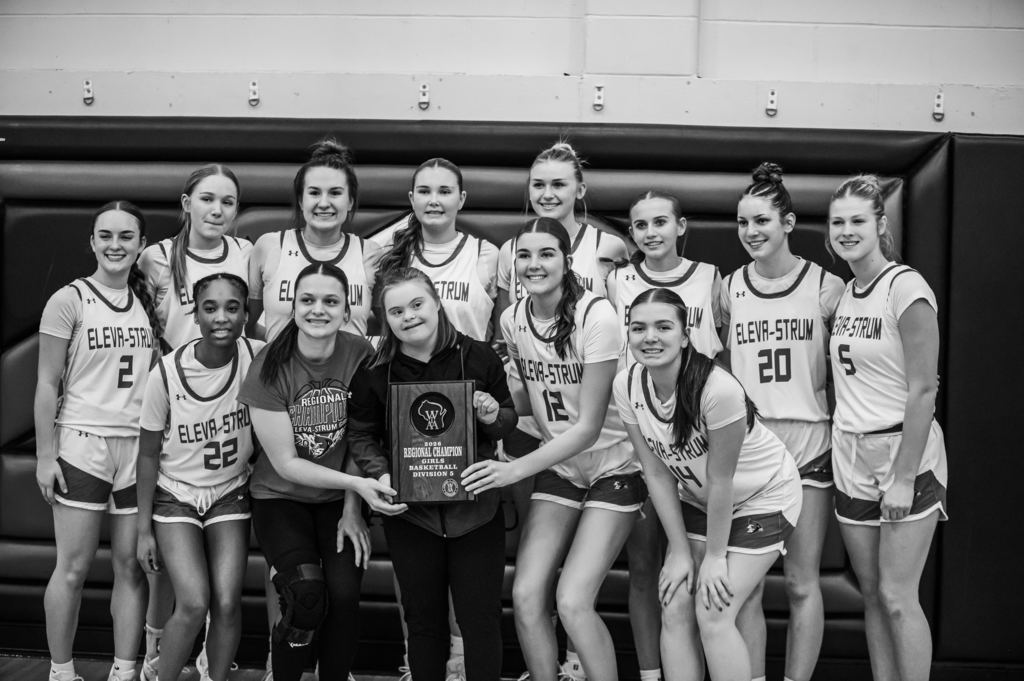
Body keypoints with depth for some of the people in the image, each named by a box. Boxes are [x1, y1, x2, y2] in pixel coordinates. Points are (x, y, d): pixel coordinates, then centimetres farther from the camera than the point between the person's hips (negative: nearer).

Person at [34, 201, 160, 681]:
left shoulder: (150, 302, 9)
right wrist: (45, 455, -8)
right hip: (82, 444, -4)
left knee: (131, 566, 6)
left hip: (139, 447, 4)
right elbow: (47, 384, -3)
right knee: (73, 568, 0)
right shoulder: (69, 301, -3)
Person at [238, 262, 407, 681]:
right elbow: (286, 464, -13)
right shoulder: (270, 367, -14)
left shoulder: (360, 356, -10)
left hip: (340, 499, 2)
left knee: (344, 594, -17)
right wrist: (357, 483, -21)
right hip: (281, 496, -2)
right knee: (308, 594, -22)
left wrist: (352, 508, -6)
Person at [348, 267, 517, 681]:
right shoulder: (374, 372, -4)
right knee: (424, 620, 14)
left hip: (476, 507, -1)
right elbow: (361, 434, 5)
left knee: (482, 620, 6)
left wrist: (492, 416, -16)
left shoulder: (479, 357, -5)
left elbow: (509, 421, 6)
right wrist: (380, 474, -12)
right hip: (409, 511, 1)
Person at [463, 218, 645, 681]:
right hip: (558, 467, 5)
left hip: (612, 468, -5)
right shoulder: (513, 320, -3)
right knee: (526, 595, -7)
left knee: (573, 601, -15)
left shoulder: (595, 316, -20)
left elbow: (588, 426, -20)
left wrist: (516, 469, -26)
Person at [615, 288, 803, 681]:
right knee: (674, 610, -2)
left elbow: (721, 480, -23)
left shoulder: (717, 388, -33)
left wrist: (715, 557, -14)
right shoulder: (627, 386, -15)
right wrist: (681, 551, -6)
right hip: (698, 500, 6)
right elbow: (657, 474, -7)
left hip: (762, 497, -5)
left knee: (712, 614, -12)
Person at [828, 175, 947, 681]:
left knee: (896, 597, -5)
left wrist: (903, 477, -18)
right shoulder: (843, 293, 10)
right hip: (851, 458, 7)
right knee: (871, 594, 10)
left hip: (904, 453, -7)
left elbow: (923, 390, -15)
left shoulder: (905, 287, -12)